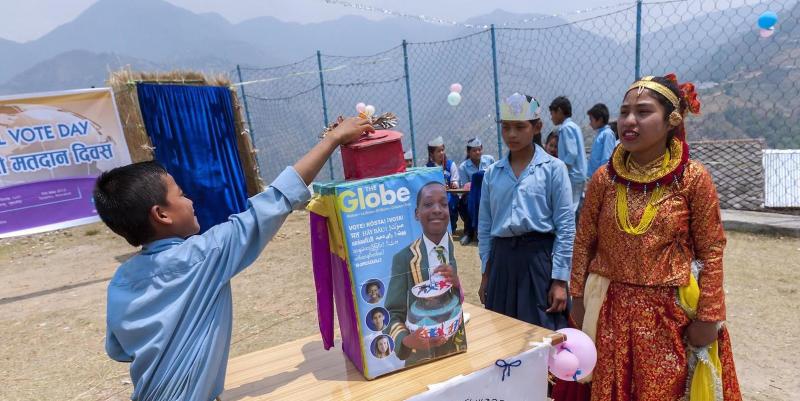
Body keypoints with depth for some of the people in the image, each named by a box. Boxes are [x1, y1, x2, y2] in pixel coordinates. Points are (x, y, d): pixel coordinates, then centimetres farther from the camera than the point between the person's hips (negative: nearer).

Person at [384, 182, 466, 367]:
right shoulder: (403, 259, -7)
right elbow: (393, 314, -7)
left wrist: (459, 285, -22)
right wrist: (405, 340, -26)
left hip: (465, 353, 1)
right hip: (421, 358, -1)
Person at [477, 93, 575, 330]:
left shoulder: (553, 168, -3)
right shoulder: (492, 173, 7)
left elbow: (566, 227, -6)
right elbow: (485, 226, 10)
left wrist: (559, 280, -9)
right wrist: (485, 275, 10)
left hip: (539, 257, -3)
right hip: (502, 259, 4)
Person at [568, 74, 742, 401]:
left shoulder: (694, 179, -8)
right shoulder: (604, 178, -3)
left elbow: (711, 250, -4)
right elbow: (584, 242, 3)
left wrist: (708, 317, -5)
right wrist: (578, 299, 3)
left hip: (671, 313, -2)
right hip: (612, 310, 2)